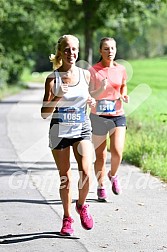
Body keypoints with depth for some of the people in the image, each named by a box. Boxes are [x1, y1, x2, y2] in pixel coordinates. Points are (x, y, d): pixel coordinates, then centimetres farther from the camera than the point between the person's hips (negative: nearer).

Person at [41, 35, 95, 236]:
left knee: (85, 172, -17)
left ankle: (82, 205, 11)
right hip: (60, 132, -1)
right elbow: (44, 113, -10)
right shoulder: (53, 79, -7)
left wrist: (91, 102, -1)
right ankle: (67, 219, 22)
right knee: (65, 179, 4)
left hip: (82, 130, 1)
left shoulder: (85, 74, 2)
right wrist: (57, 98, -26)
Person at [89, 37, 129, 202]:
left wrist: (124, 96, 0)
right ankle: (101, 187, 23)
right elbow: (89, 95, -10)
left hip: (117, 115, 2)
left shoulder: (121, 69, 4)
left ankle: (113, 175, 17)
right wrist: (101, 89, -29)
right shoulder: (93, 71, -6)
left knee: (117, 152, -14)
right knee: (100, 156, 4)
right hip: (98, 117, -2)